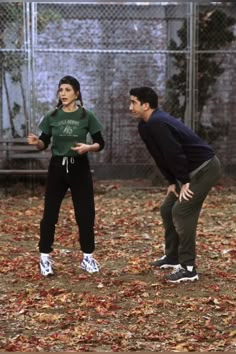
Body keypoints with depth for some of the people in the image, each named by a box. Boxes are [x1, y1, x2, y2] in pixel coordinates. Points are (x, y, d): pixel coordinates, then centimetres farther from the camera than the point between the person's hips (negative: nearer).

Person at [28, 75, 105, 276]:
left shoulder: (86, 116, -2)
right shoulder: (52, 117, 2)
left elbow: (100, 143, 0)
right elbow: (44, 144, 5)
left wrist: (88, 147, -21)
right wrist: (36, 142, -17)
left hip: (79, 168, -1)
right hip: (57, 167, 1)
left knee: (85, 213, 1)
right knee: (50, 213, 0)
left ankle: (88, 257, 13)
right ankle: (45, 257, 7)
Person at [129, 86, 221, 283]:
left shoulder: (157, 123, -24)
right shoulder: (145, 126, 7)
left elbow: (175, 154, -26)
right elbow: (161, 156, 14)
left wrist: (184, 182, -18)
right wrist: (172, 182, 9)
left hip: (205, 169, -10)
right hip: (191, 171, 11)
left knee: (182, 212, -15)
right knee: (167, 210, 14)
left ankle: (189, 268, -12)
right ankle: (173, 257, 26)